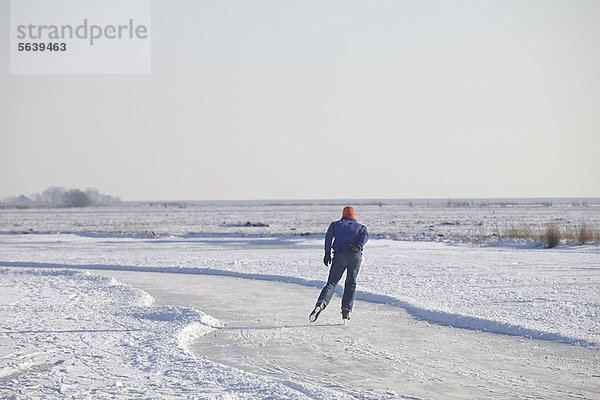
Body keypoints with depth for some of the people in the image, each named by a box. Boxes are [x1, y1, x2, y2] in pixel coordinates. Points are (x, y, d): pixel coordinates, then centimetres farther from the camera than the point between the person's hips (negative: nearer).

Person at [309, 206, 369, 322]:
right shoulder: (361, 227, 23)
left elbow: (329, 235, 0)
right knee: (351, 284, 17)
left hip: (339, 256, -1)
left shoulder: (335, 224, 20)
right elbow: (365, 235, 0)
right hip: (356, 256, 1)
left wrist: (327, 253, -7)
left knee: (331, 283, -1)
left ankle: (321, 304, -25)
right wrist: (358, 246, -15)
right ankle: (346, 311, 7)